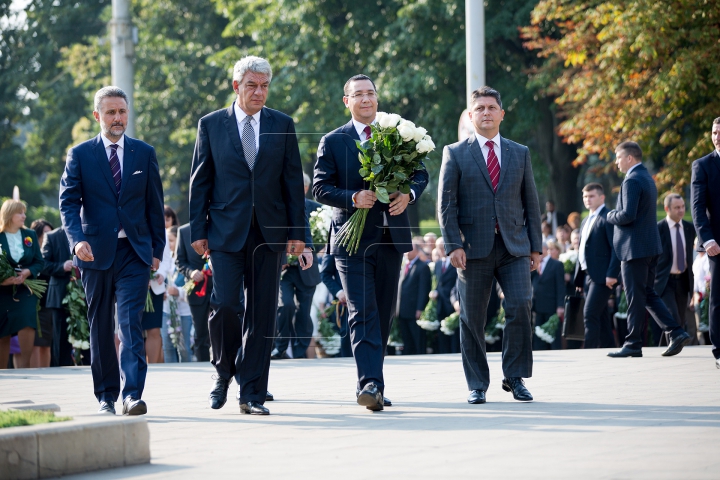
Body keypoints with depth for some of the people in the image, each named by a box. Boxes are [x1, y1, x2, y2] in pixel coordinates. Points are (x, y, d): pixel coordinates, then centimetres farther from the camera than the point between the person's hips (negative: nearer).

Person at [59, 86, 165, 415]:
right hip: (96, 252, 0)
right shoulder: (80, 155, 5)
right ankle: (106, 396, 16)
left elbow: (154, 204, 11)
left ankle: (132, 394, -20)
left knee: (131, 323, -13)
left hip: (135, 252, 0)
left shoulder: (144, 153, 9)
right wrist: (77, 240, -18)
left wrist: (157, 249, 7)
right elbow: (68, 202, -2)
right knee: (101, 327, 7)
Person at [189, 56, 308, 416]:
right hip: (226, 231, -1)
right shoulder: (211, 125, 5)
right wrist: (197, 231, -1)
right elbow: (200, 181, 5)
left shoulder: (282, 125, 8)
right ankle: (224, 372, 13)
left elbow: (293, 181, 7)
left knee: (261, 314, 1)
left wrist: (297, 232, 1)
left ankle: (251, 394, 6)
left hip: (269, 232, 2)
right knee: (225, 304, -13)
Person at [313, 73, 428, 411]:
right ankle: (370, 383, -21)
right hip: (353, 239, -4)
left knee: (384, 314, 9)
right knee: (363, 313, -13)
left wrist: (409, 194, -10)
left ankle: (372, 381, 19)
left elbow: (420, 173, 11)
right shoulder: (332, 142, 3)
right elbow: (320, 188, -4)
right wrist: (353, 198, -20)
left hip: (391, 236, 4)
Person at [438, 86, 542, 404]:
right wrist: (453, 245, -11)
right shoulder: (455, 154, 6)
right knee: (472, 319, 1)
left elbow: (531, 202, 13)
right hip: (474, 247, -1)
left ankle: (515, 377, -1)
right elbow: (446, 204, 0)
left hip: (514, 246, 1)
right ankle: (477, 386, 11)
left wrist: (535, 247, 8)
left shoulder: (520, 153, 14)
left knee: (521, 306, -14)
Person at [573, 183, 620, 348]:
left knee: (590, 313, -16)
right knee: (600, 317, 9)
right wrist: (578, 278, 19)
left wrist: (612, 274, -21)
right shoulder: (586, 222, 22)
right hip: (588, 275, 9)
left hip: (602, 276, -9)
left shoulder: (608, 218, -6)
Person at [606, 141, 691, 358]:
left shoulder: (632, 181, -16)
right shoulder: (647, 178, 16)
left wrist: (611, 216, -5)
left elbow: (627, 215, -24)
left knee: (635, 297, -3)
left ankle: (633, 344, 2)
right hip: (651, 245, 10)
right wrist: (617, 215, 13)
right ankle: (676, 333, 5)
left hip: (635, 248, -10)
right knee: (648, 294, 13)